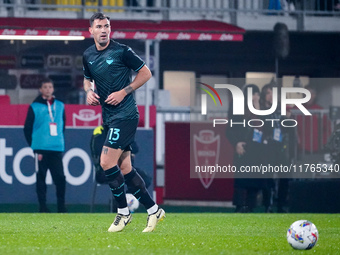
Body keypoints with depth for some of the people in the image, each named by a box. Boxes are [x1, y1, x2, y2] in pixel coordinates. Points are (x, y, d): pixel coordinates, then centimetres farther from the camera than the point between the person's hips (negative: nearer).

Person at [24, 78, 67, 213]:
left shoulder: (60, 106, 11)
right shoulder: (34, 107, 0)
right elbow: (27, 129, 1)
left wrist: (60, 142, 8)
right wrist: (34, 146, -4)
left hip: (57, 149, 3)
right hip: (41, 149, -3)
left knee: (60, 178, -1)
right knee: (41, 178, 1)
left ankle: (61, 206, 8)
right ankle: (43, 206, 6)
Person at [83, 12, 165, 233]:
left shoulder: (122, 51, -10)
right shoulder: (88, 56, 9)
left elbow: (146, 73, -4)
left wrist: (123, 92, -12)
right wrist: (89, 92, 4)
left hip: (125, 114, -7)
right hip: (109, 117, 7)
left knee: (107, 162, -14)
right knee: (124, 168, 7)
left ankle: (123, 212, 0)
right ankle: (154, 210, 16)